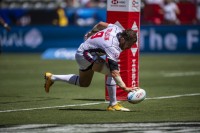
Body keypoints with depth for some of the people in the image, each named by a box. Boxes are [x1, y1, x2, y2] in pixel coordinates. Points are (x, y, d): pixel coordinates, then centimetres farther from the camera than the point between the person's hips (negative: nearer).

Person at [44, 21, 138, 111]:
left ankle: (52, 78, 34)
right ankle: (113, 105, -17)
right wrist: (124, 87, -45)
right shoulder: (113, 48, -34)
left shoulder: (117, 29, -11)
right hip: (84, 55, -10)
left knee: (83, 83, 25)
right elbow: (114, 72, -39)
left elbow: (101, 24, 9)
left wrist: (91, 33, 27)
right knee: (110, 72, -26)